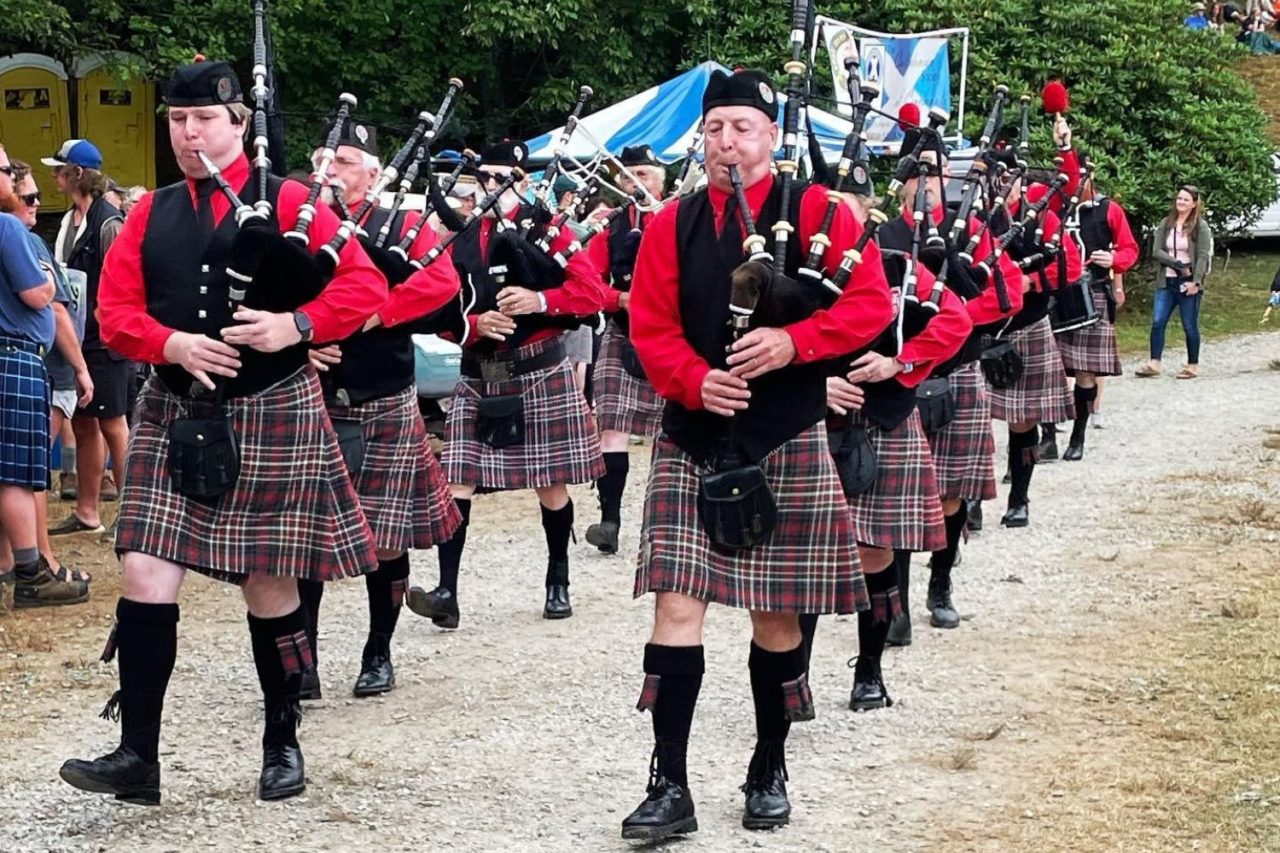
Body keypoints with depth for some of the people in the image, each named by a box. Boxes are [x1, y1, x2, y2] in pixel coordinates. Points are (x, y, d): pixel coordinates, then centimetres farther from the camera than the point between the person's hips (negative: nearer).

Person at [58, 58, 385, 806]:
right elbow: (116, 311, 3)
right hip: (175, 417, 3)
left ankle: (283, 743, 22)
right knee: (145, 580, -6)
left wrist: (297, 325, -24)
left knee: (270, 585, 6)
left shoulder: (286, 201, -3)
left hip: (270, 415, -3)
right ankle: (138, 755, -2)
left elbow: (366, 287, -8)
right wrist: (171, 343, -17)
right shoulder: (152, 213, 8)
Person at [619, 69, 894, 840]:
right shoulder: (672, 225, 5)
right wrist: (695, 381, -16)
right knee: (677, 605, -6)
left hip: (786, 444, -1)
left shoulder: (817, 213, -2)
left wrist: (793, 342, -20)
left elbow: (872, 304, -7)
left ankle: (770, 772, 23)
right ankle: (671, 787, -3)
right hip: (693, 441, 2)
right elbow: (651, 327, 2)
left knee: (778, 612, 7)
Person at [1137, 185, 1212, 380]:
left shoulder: (1200, 226, -2)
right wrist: (1179, 265, -11)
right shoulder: (1166, 224, 9)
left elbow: (1203, 256, -9)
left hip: (1188, 283, -4)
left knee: (1190, 326, 2)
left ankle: (1193, 365, 12)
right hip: (1166, 282, 4)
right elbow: (1156, 251, 0)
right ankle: (1154, 363, -5)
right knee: (1157, 322, -6)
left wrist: (1196, 281, -19)